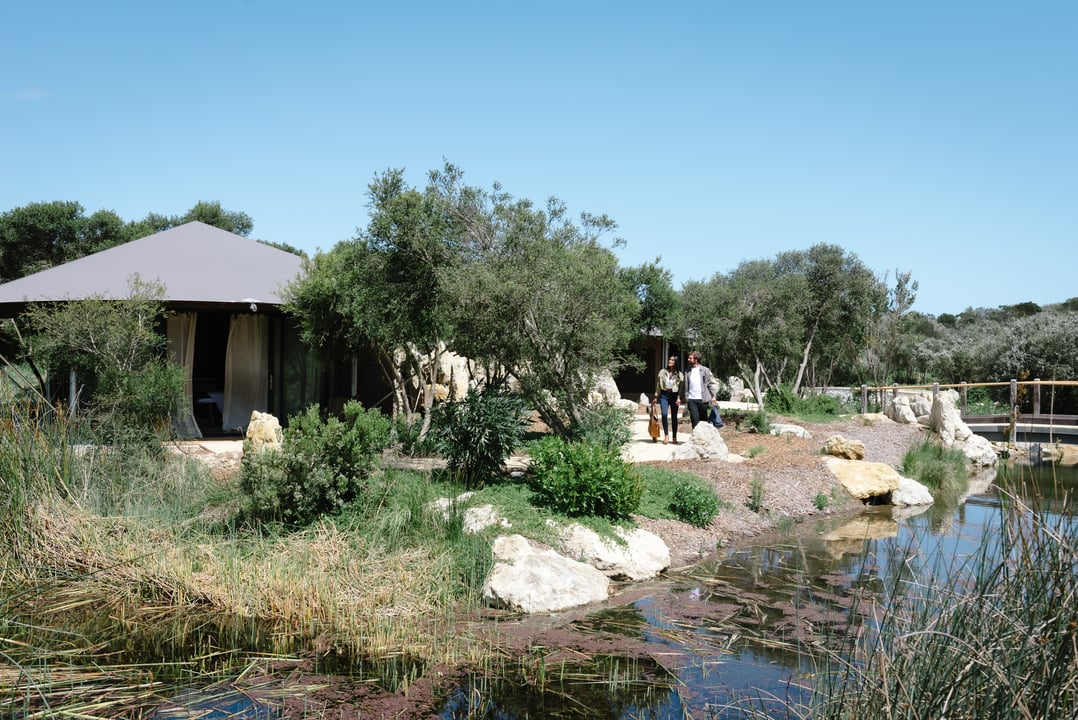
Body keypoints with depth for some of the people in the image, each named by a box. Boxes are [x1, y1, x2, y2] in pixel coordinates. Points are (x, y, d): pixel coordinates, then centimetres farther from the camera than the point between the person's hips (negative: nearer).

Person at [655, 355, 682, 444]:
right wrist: (656, 395, 7)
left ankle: (675, 437, 13)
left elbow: (680, 387, -2)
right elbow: (658, 384, 10)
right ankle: (666, 435, -9)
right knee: (664, 414, -16)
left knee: (674, 417, 4)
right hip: (664, 395, 1)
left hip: (674, 395, 0)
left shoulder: (679, 374, 2)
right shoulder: (662, 372, 5)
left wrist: (679, 398, -12)